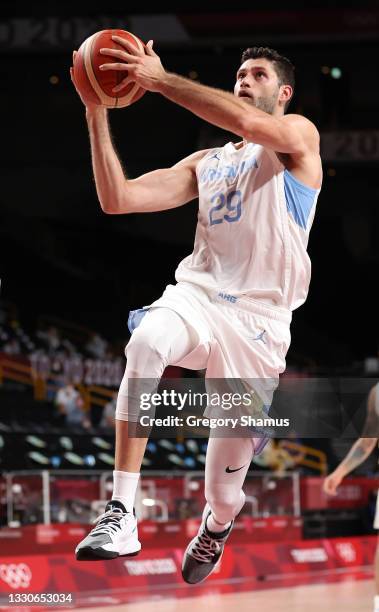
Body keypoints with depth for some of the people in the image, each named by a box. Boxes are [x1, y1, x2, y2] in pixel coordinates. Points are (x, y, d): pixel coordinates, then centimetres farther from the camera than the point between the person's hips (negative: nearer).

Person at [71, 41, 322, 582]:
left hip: (258, 320, -3)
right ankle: (121, 516, -38)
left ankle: (217, 525, 41)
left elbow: (249, 123, -22)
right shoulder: (207, 163, 19)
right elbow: (117, 200, 10)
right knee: (146, 342, -36)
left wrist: (160, 80, -22)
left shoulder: (298, 137, 3)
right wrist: (97, 112, 0)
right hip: (196, 295, 4)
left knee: (224, 492, -1)